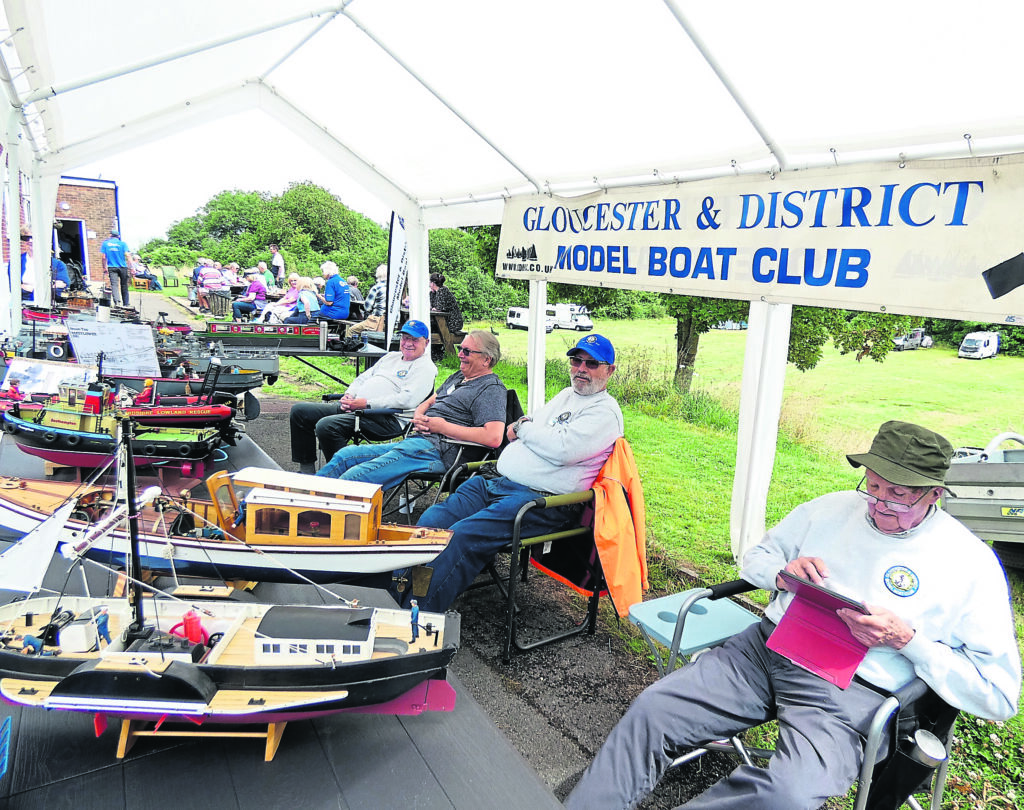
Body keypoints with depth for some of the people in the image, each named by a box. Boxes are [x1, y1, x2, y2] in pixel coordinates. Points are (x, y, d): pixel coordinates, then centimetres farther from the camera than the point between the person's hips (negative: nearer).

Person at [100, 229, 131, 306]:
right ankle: (125, 304, 14)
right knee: (124, 286, 9)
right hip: (123, 267, 0)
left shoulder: (105, 243, 6)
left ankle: (117, 301, -31)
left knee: (114, 284, -9)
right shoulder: (122, 243, 1)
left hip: (112, 268, 0)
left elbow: (103, 257, 3)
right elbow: (127, 256, -8)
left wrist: (105, 268, 12)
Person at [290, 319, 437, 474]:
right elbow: (363, 378, 27)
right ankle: (307, 470, 8)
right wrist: (349, 395, 3)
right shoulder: (391, 356, 24)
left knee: (326, 426, -30)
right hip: (352, 407, 9)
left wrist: (366, 403, -18)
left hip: (388, 418, -9)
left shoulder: (425, 367, -3)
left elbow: (407, 400, -17)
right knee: (299, 411, 3)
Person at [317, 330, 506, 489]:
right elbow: (427, 403, 28)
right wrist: (418, 418, 1)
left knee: (352, 479, -19)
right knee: (344, 455, 7)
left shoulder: (492, 389, -7)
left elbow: (494, 438, -22)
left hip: (436, 450, -10)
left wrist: (443, 427, -16)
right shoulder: (458, 377, 22)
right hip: (416, 441, 10)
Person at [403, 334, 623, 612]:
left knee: (463, 537, -27)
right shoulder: (566, 395, 25)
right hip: (497, 483, 8)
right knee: (432, 520, -11)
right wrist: (521, 426, 4)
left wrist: (523, 427, -3)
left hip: (538, 500, -8)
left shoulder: (605, 411, -3)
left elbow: (562, 449, -19)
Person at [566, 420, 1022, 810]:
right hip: (766, 647, 4)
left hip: (853, 692, -3)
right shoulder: (831, 509, 10)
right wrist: (782, 573, -4)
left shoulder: (971, 565, -1)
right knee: (650, 711, -16)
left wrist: (907, 639, -13)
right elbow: (754, 559, 20)